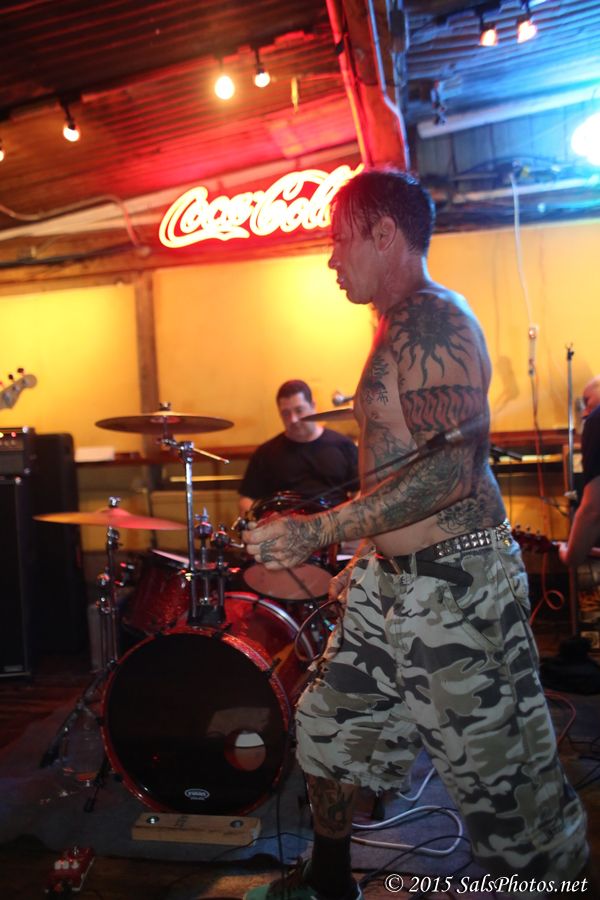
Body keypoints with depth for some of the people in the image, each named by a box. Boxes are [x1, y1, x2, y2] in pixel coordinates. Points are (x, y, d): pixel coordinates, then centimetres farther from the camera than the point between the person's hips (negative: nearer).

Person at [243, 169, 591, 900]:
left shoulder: (431, 320, -16)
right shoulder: (400, 328, 14)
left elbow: (453, 466, -28)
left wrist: (316, 531, -27)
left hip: (456, 585, -10)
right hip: (394, 580, 11)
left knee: (498, 781, 2)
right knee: (328, 727, 21)